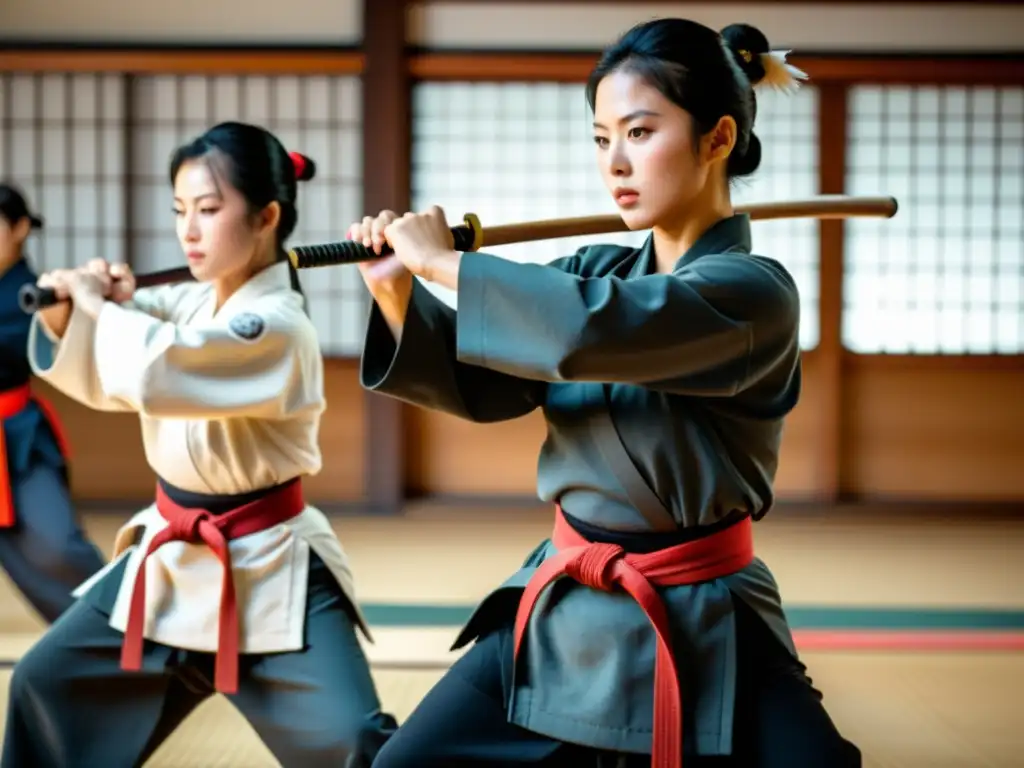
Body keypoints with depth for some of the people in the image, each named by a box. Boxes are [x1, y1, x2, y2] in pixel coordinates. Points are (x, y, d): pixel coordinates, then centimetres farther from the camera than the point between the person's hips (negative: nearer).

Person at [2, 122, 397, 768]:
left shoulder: (277, 328, -23)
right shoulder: (191, 304, 2)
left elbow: (157, 372, -37)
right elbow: (97, 379, 7)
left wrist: (98, 305, -20)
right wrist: (67, 311, -14)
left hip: (269, 571, -8)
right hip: (173, 557, 8)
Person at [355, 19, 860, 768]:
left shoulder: (753, 292, -16)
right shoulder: (595, 272, 6)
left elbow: (590, 331, -32)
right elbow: (483, 386, 1)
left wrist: (443, 262, -20)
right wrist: (397, 292, -15)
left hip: (699, 634, -5)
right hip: (560, 615, 6)